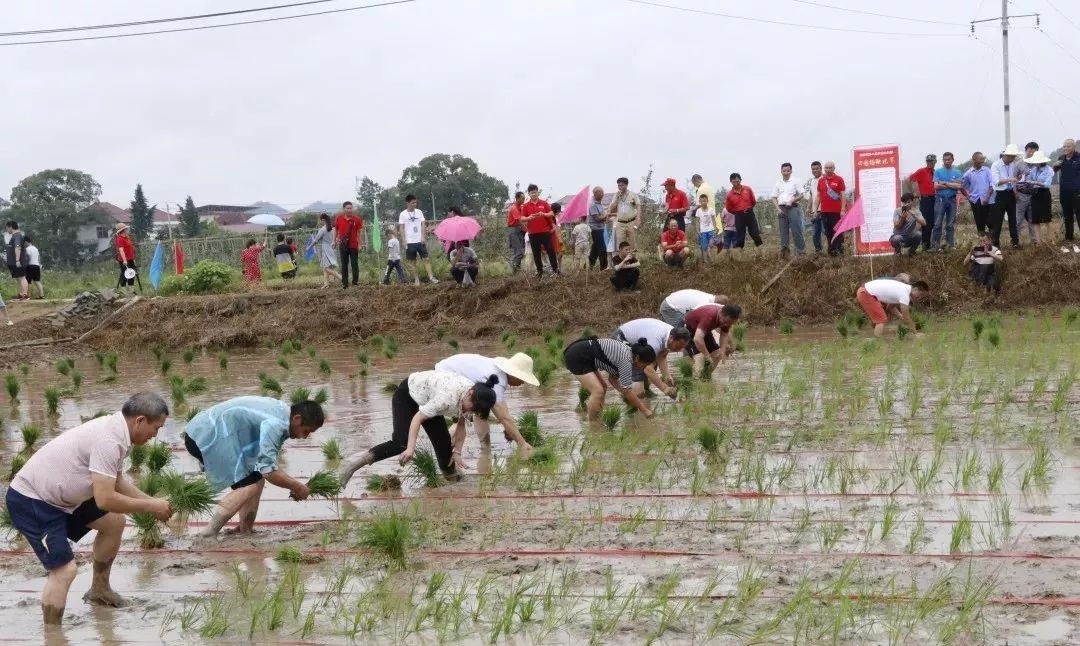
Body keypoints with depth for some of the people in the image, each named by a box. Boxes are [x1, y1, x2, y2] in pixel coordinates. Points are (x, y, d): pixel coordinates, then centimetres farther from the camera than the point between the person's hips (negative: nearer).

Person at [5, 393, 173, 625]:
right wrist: (150, 507, -17)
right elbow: (105, 499, -30)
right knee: (65, 570, -16)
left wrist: (151, 502, 8)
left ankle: (99, 590, 31)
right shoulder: (108, 441, -28)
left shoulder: (115, 430, 2)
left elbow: (116, 482, 17)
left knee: (114, 522, 16)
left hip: (59, 496, 10)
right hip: (31, 502, -10)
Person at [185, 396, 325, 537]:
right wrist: (298, 487, -11)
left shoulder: (281, 410, 7)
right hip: (207, 438, -10)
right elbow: (268, 471, -25)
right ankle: (208, 534, -11)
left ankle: (245, 530, 14)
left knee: (256, 477, 10)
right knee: (251, 483, -12)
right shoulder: (275, 424, -23)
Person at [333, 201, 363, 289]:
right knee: (344, 265, 7)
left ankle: (356, 282, 8)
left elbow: (359, 232, -2)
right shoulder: (339, 218, -1)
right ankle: (344, 284, 12)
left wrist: (359, 244, -3)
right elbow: (336, 230, 12)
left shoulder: (356, 219, -6)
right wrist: (334, 241, 9)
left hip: (354, 245, -2)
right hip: (343, 245, 2)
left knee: (354, 264, 1)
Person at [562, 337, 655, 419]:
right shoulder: (625, 360, -20)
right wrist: (644, 410, -7)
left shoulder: (626, 350, 8)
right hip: (577, 357, -11)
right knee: (598, 391, -16)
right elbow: (627, 390, -17)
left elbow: (613, 379, 15)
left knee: (603, 387, 14)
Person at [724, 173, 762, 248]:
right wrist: (738, 212, 4)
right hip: (739, 216, -1)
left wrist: (749, 208, 9)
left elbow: (754, 201, 12)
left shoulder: (748, 189, 0)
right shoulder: (729, 194, -4)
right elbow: (729, 209, 4)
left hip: (750, 214, 1)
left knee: (755, 233, 2)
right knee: (739, 236, 1)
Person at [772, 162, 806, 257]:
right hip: (781, 209, 4)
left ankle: (801, 250, -2)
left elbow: (801, 195, 0)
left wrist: (792, 201, -14)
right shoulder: (778, 183, 12)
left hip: (793, 208, -4)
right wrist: (778, 208, -2)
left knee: (796, 230, -7)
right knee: (783, 231, 3)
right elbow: (774, 197, 12)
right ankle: (784, 250, 5)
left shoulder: (795, 181, 2)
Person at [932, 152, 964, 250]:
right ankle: (935, 245, -4)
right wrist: (952, 184, -5)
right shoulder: (938, 172, 5)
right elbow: (936, 186, -7)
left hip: (952, 199, 2)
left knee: (951, 224, 5)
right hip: (940, 199, -2)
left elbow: (960, 186, -5)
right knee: (937, 224, -5)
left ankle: (951, 245, 11)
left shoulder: (957, 172, 8)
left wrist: (945, 183, -7)